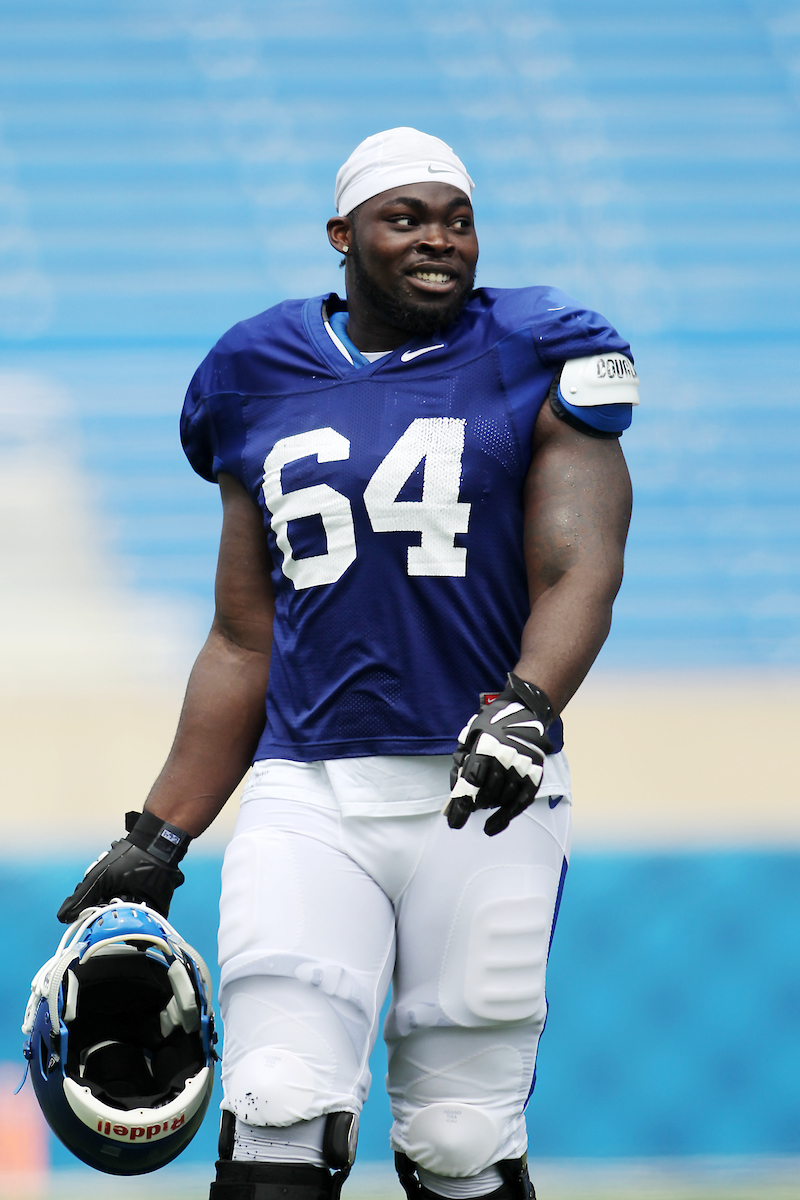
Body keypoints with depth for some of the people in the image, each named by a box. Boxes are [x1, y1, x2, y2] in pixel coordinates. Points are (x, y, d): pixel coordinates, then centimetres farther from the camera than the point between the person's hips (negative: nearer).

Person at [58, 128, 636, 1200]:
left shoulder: (533, 365, 4)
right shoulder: (265, 385, 13)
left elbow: (581, 570, -8)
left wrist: (527, 706, -28)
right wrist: (158, 841, 14)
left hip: (483, 792, -2)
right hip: (308, 797, 2)